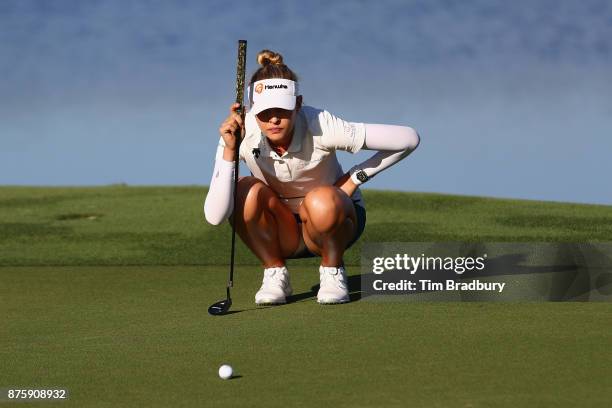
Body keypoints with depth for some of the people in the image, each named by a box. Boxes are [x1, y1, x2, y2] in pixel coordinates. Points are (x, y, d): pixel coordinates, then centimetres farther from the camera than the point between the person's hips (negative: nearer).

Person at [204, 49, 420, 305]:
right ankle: (275, 274, -7)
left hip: (335, 219, -2)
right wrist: (229, 150, -41)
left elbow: (408, 139, -22)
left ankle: (332, 270, -7)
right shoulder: (241, 134, -24)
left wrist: (356, 177, -17)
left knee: (322, 201, -36)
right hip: (281, 230, 2)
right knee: (247, 190, -30)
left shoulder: (321, 127, -29)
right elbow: (215, 216, -34)